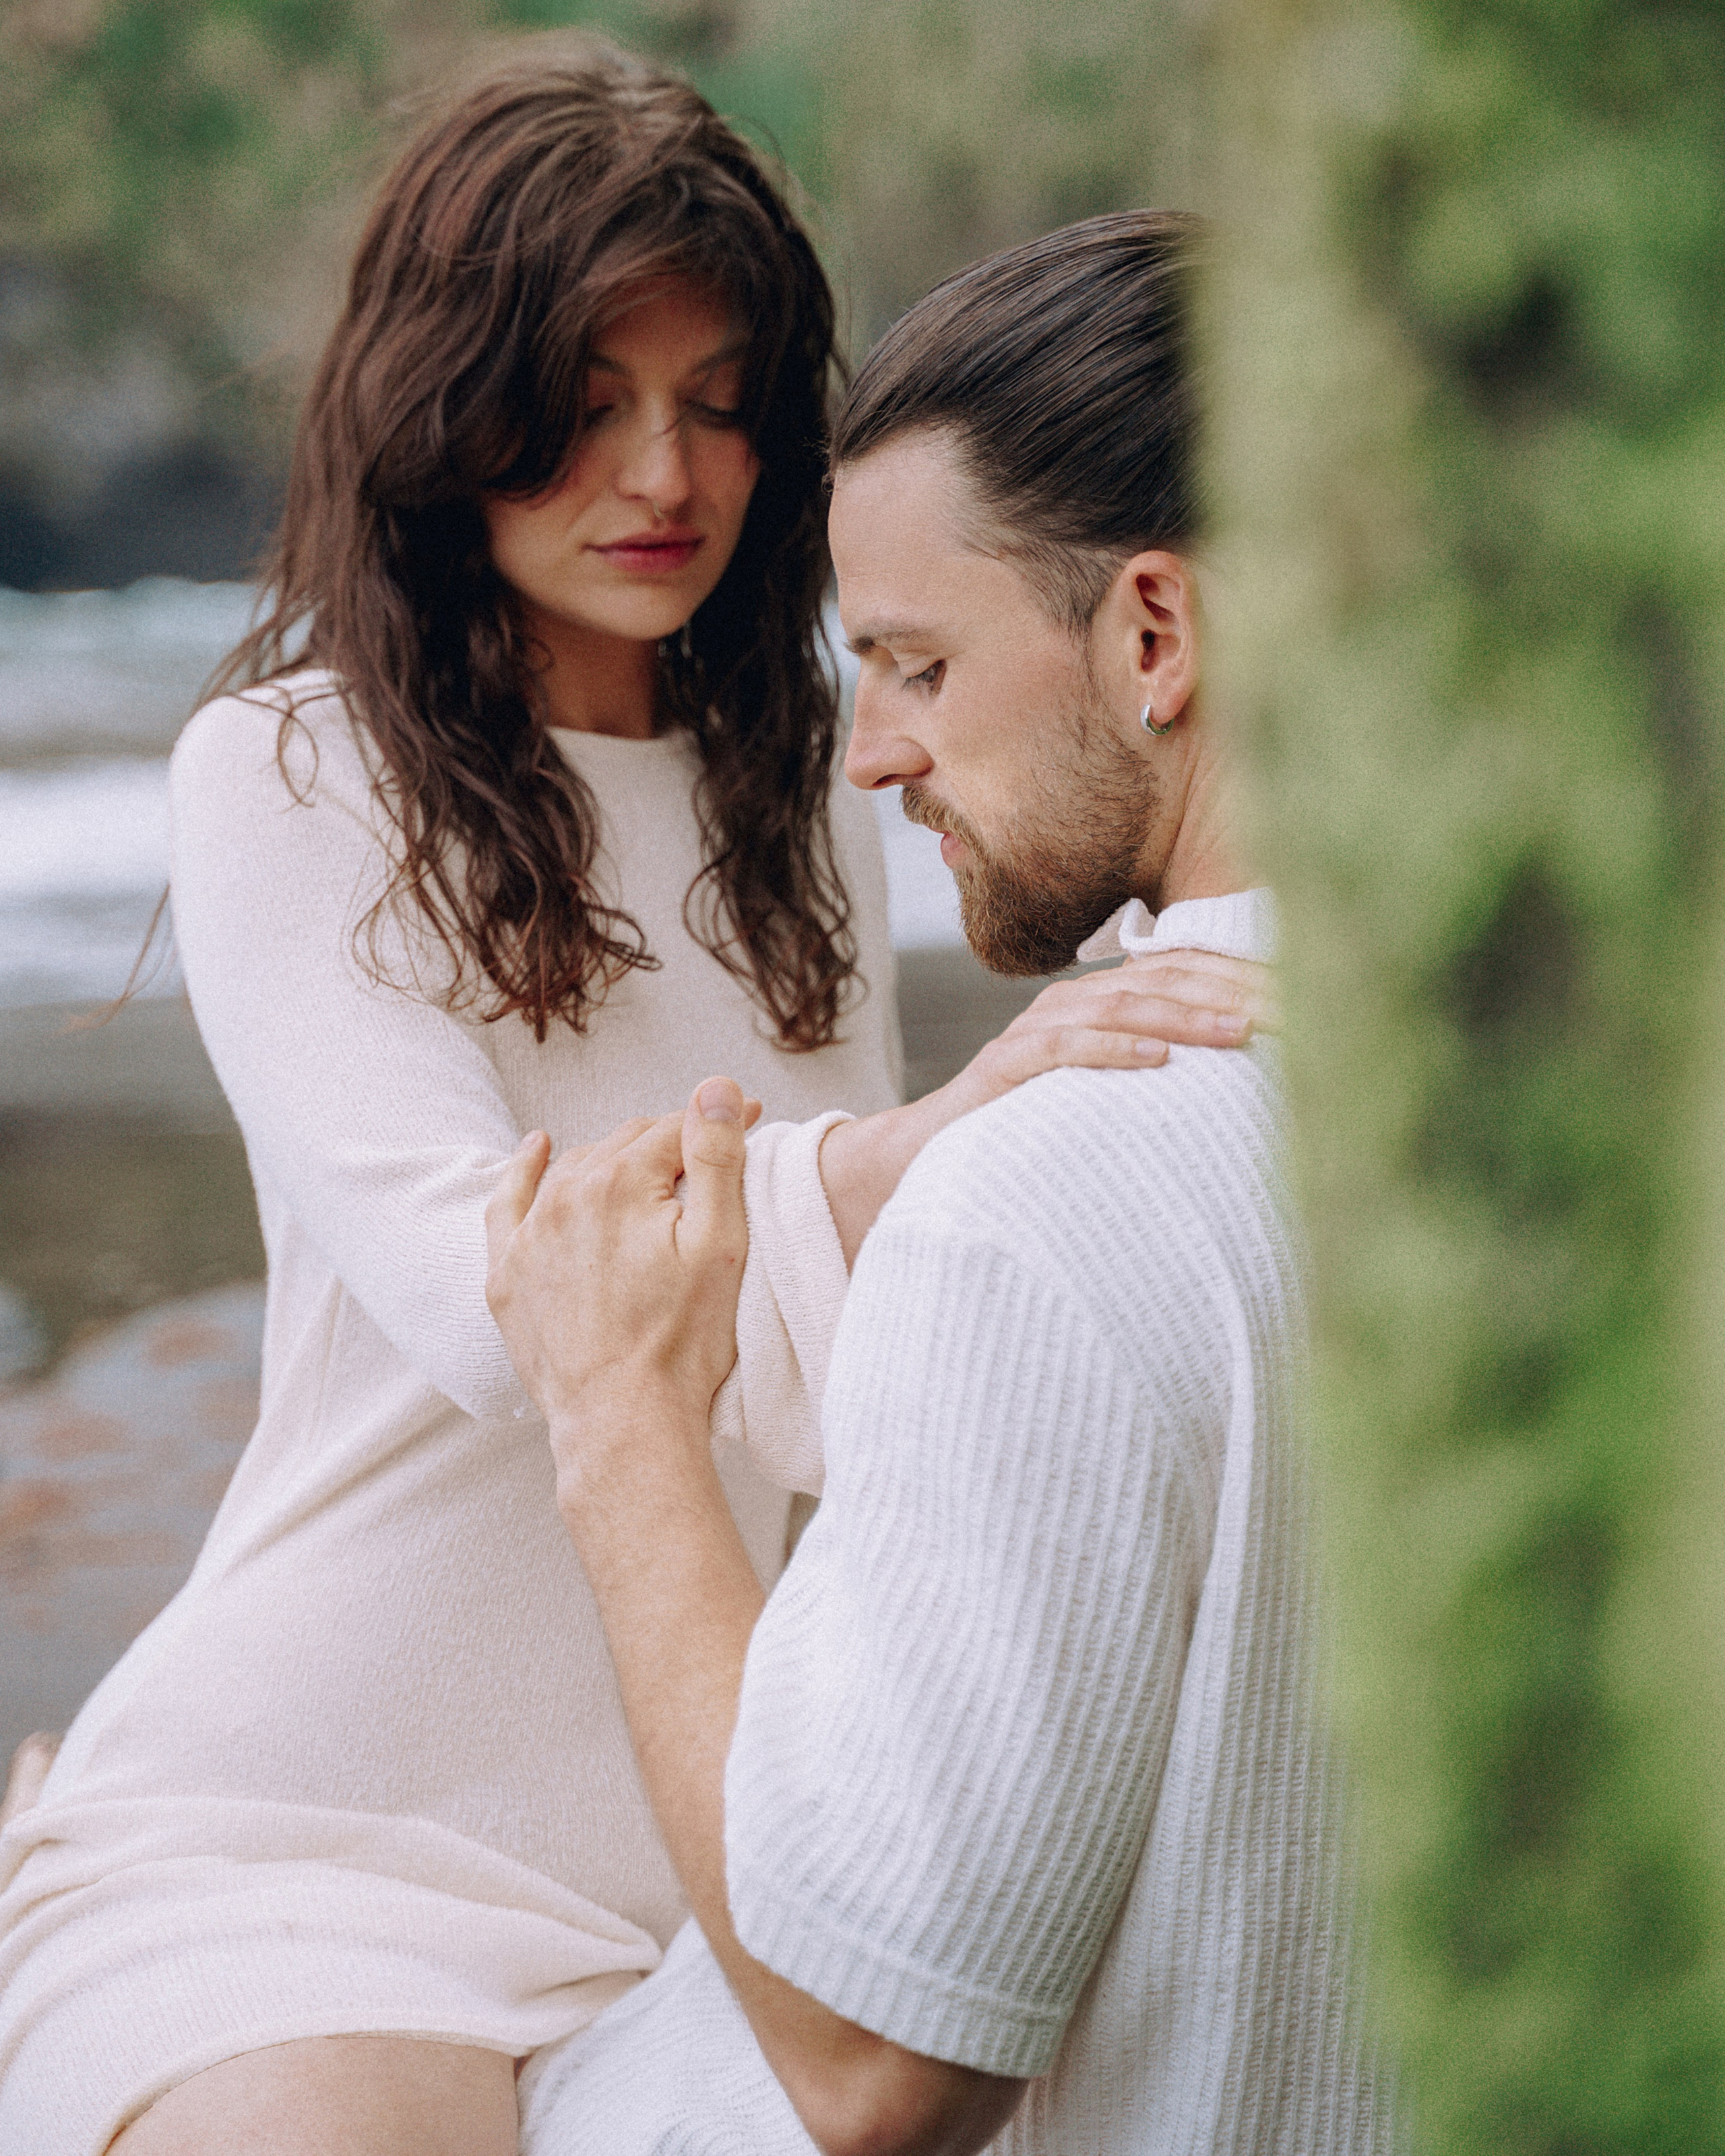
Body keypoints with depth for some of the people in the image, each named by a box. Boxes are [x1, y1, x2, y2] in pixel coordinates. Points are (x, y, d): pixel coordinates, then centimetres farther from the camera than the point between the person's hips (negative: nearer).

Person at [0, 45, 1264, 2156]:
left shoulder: (800, 827, 13)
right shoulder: (287, 777, -4)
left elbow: (819, 1406, 10)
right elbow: (469, 1289, -19)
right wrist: (918, 1149, -33)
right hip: (286, 1824, -5)